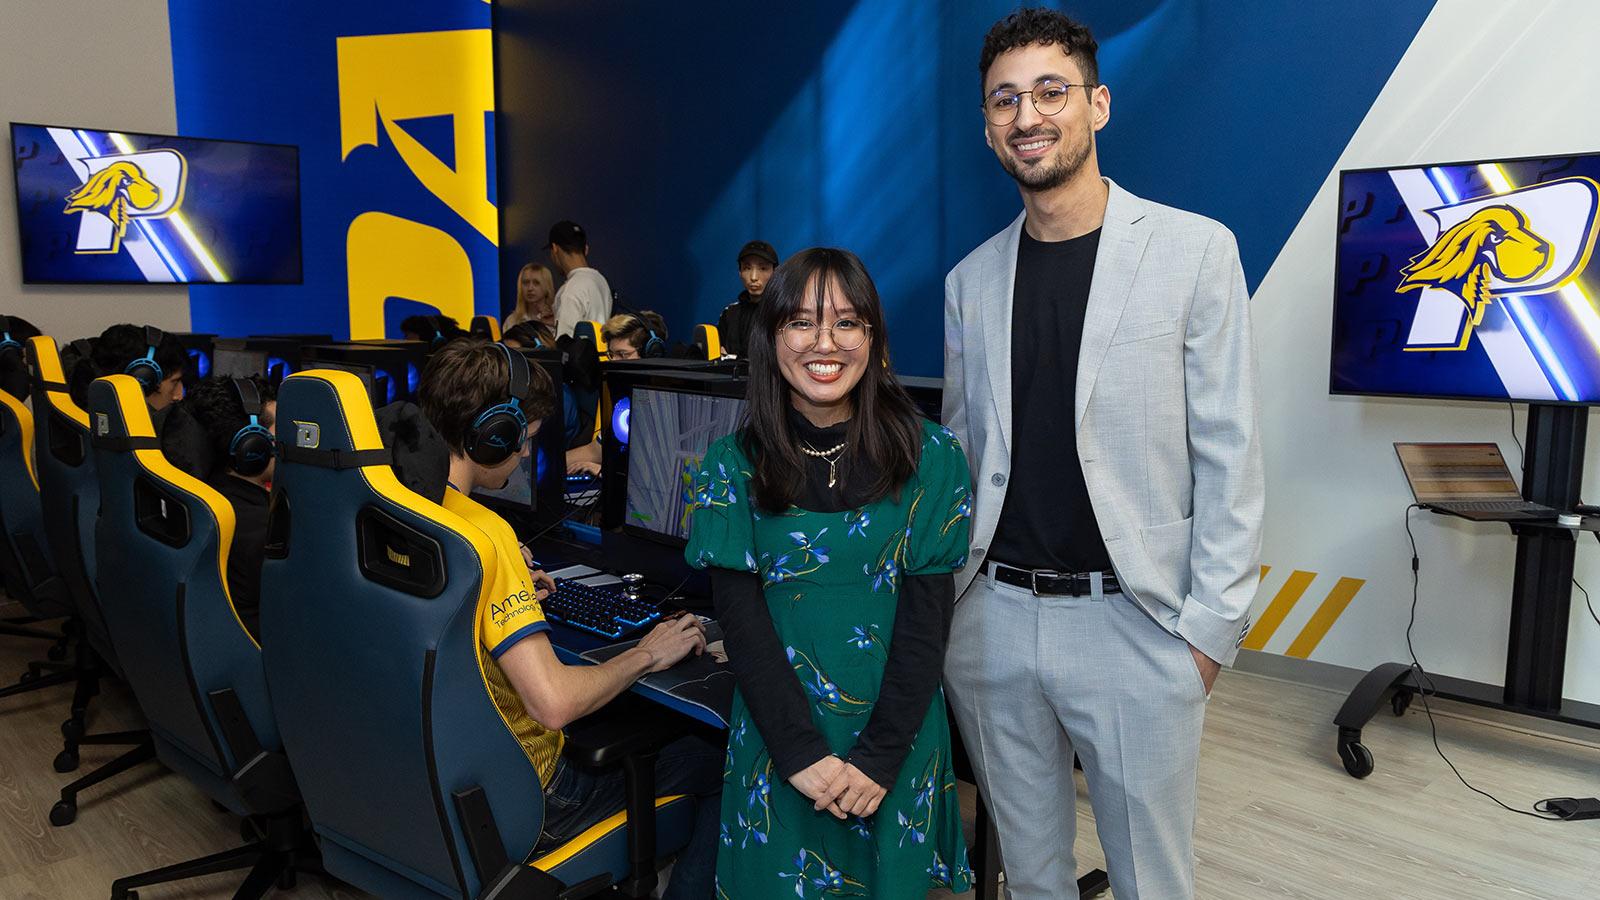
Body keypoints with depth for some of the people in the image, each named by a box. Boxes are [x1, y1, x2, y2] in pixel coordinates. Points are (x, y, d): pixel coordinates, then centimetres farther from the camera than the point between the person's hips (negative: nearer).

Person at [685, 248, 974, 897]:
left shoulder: (930, 458, -7)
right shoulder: (733, 465, -5)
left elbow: (927, 618, -8)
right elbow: (741, 619, -8)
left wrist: (878, 756, -14)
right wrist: (803, 752, -15)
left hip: (896, 736, 0)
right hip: (777, 734, 0)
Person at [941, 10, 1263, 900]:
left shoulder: (1195, 250, -4)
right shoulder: (971, 279, 8)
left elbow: (1230, 455, -6)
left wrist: (1211, 626, -9)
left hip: (1134, 621, -3)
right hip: (993, 616, 4)